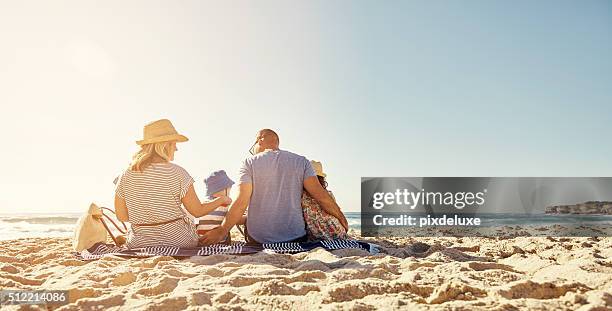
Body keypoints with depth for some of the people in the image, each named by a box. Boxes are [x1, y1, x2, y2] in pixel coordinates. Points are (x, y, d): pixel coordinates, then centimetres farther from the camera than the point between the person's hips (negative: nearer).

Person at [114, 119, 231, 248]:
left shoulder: (125, 176, -1)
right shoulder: (177, 173, -13)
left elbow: (121, 215, 7)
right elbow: (198, 211, -7)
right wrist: (221, 200, 10)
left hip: (139, 244, 5)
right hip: (177, 241, -4)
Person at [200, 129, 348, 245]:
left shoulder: (250, 162, 2)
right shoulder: (301, 161, 6)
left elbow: (242, 202, -6)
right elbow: (320, 195, 0)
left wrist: (222, 230, 3)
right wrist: (341, 217, 13)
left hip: (258, 239, -1)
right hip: (296, 238, 1)